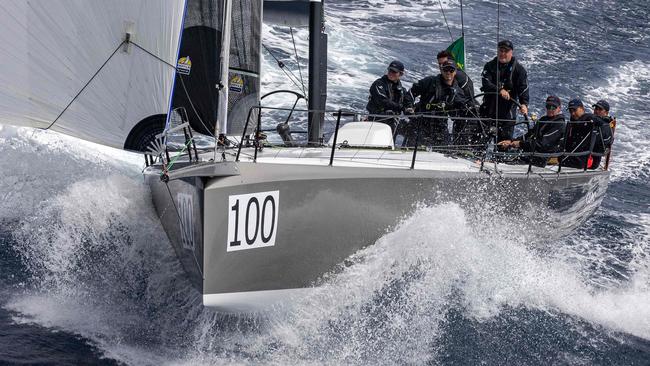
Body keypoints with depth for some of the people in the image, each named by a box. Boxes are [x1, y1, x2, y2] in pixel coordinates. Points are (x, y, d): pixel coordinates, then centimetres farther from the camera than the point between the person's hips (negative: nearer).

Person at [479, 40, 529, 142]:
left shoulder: (518, 69, 2)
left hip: (508, 110, -1)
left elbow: (523, 87, -9)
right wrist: (499, 90, -28)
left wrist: (524, 104, -27)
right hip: (489, 108, 1)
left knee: (505, 138, -1)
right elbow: (485, 83, -10)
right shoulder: (490, 66, 5)